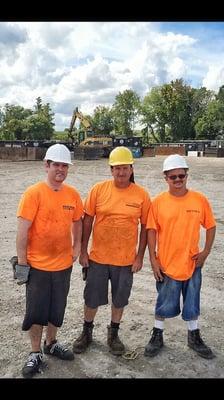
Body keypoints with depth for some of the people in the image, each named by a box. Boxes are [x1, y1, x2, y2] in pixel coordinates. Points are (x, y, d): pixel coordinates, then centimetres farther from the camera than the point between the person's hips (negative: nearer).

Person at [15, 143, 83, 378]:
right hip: (37, 265, -4)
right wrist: (22, 263, -12)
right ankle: (35, 354, 30)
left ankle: (51, 344, 41)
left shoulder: (72, 194, -1)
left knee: (57, 309, 19)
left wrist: (77, 246, 6)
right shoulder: (34, 193, -14)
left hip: (63, 264, 4)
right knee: (36, 311, 10)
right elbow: (22, 230, -14)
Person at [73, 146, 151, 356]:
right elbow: (87, 220, -2)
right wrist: (83, 251, -1)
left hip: (126, 260, 0)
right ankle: (87, 332, 40)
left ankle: (113, 334, 40)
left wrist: (139, 256, -1)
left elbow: (145, 227, 0)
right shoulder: (98, 189, -7)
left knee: (119, 300, 16)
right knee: (92, 298, 15)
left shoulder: (141, 195, -7)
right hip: (98, 257, 0)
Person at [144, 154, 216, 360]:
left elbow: (211, 226, 4)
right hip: (167, 263, -1)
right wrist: (153, 259, -7)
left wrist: (206, 252, -3)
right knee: (165, 303, 14)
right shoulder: (158, 202, -9)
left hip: (192, 263, 2)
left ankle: (194, 337, 39)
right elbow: (152, 231, -5)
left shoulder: (200, 199, -6)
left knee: (192, 302, 18)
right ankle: (157, 336, 34)